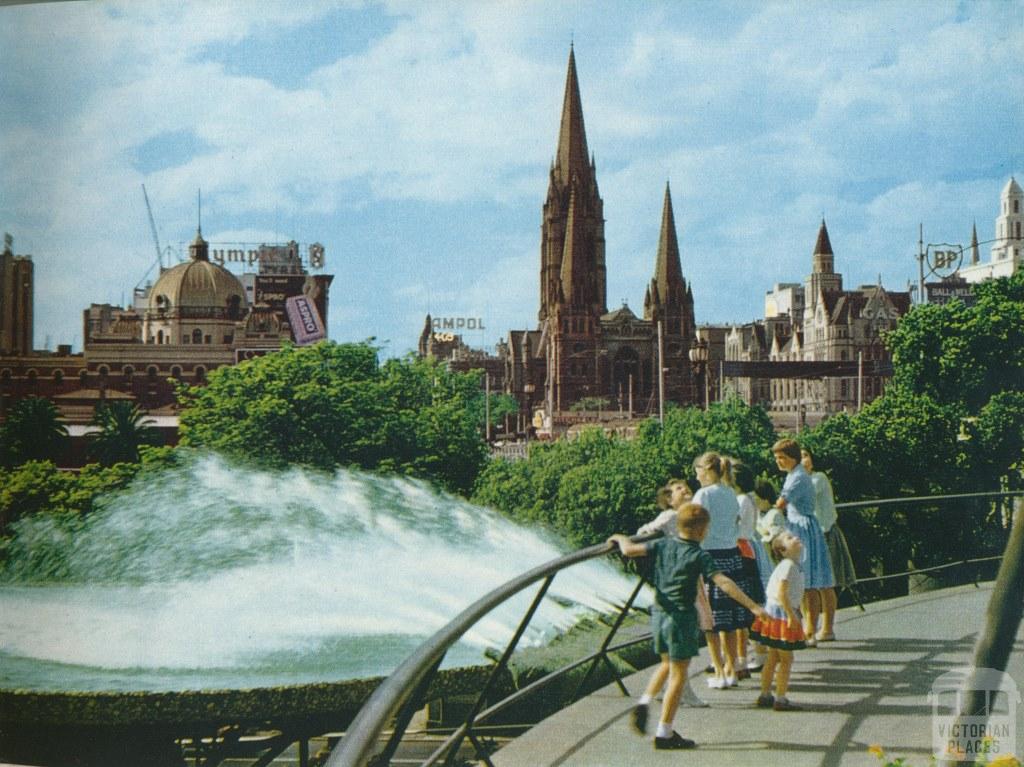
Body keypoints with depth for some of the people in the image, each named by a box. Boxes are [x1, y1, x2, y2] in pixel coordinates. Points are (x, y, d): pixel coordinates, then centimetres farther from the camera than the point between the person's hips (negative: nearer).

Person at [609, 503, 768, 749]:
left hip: (659, 614, 6)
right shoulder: (699, 556, -13)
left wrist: (621, 538, 21)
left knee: (667, 664, 27)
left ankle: (644, 702, 8)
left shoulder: (663, 545, 1)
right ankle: (664, 734, 6)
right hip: (682, 618, -6)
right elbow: (724, 583, -23)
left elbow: (629, 550, -1)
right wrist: (753, 606, -23)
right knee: (678, 675, 3)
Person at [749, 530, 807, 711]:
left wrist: (793, 614, 22)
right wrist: (791, 615, -24)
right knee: (786, 659, -2)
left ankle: (765, 696, 21)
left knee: (773, 658, 15)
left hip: (777, 614, 10)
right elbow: (781, 593, -26)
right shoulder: (788, 565, -19)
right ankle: (780, 699, 2)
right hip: (781, 614, -10)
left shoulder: (793, 565, 12)